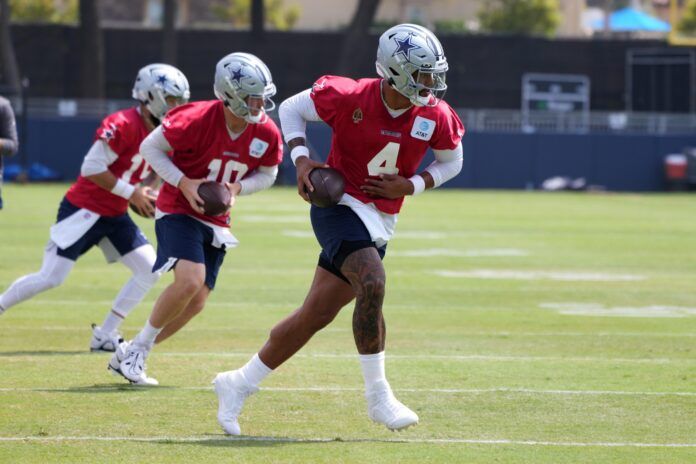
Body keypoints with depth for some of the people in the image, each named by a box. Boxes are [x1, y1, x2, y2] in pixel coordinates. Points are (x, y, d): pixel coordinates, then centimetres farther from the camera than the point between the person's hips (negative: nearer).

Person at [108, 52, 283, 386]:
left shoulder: (267, 135, -9)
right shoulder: (196, 120, -24)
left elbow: (267, 174, 8)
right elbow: (150, 147, -12)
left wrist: (237, 188, -12)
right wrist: (184, 183, -22)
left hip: (216, 221, 6)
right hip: (179, 209, -6)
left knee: (196, 303, 3)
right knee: (191, 280, -27)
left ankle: (129, 357, 19)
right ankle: (138, 348, -8)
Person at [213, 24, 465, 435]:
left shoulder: (436, 118, -8)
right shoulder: (349, 98, -16)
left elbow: (451, 162, 10)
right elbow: (292, 108, 1)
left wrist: (410, 186, -7)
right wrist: (301, 160, -13)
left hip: (380, 222, 5)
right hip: (340, 206, -5)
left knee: (317, 315, 6)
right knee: (372, 283, -29)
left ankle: (239, 385, 21)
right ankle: (378, 396, -18)